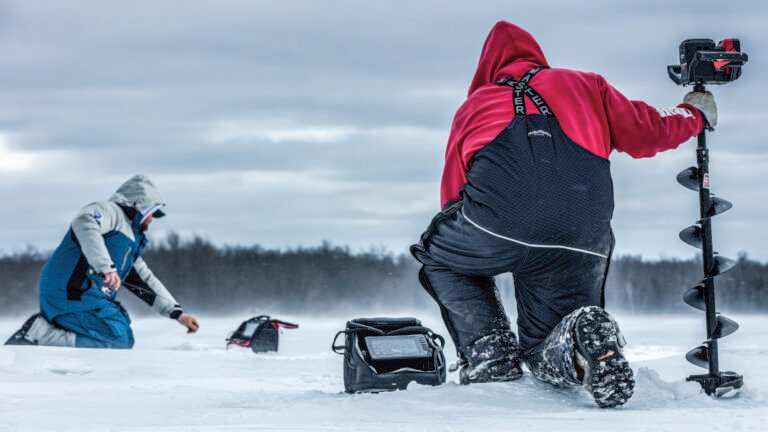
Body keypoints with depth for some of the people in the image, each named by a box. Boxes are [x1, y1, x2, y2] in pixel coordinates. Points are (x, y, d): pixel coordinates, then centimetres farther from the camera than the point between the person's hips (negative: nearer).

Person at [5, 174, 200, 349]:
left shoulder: (131, 242, 29)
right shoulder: (110, 210, -1)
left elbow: (146, 280, 33)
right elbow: (84, 223, -24)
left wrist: (177, 313, 26)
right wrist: (106, 267, -34)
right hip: (72, 294, -10)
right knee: (120, 341, -18)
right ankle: (39, 334, -21)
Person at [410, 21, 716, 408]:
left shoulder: (474, 103, 28)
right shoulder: (583, 85, 29)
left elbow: (452, 195, 28)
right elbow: (644, 133, 23)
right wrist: (694, 114, 43)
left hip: (495, 228, -1)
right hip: (582, 242, 1)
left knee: (440, 258, 33)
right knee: (546, 354, 20)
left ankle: (489, 355, 10)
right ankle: (585, 335, -16)